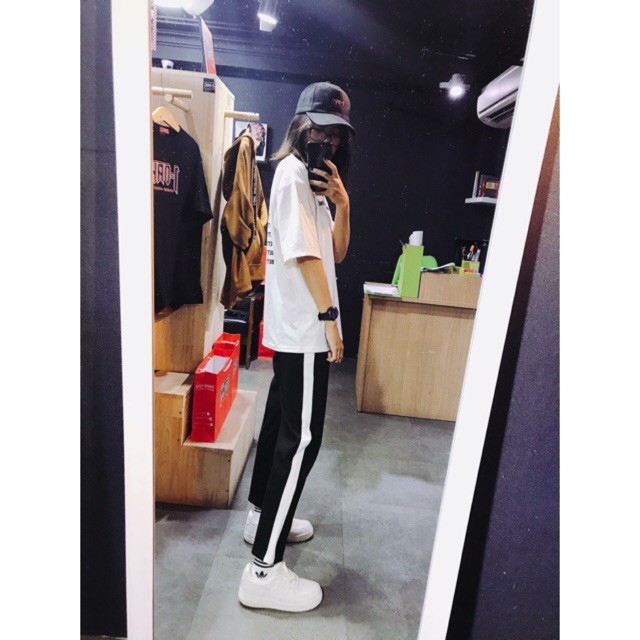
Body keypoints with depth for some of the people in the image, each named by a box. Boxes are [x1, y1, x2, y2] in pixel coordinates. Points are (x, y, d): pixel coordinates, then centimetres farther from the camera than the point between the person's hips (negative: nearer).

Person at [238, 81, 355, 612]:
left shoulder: (316, 176, 22)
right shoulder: (294, 171, -8)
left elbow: (336, 252, 14)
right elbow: (304, 251, -19)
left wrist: (342, 202, -1)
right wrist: (329, 318, -18)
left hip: (295, 327, 10)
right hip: (303, 328, -10)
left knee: (282, 420, 17)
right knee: (301, 437, -8)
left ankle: (264, 517, 34)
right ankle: (265, 571, 2)